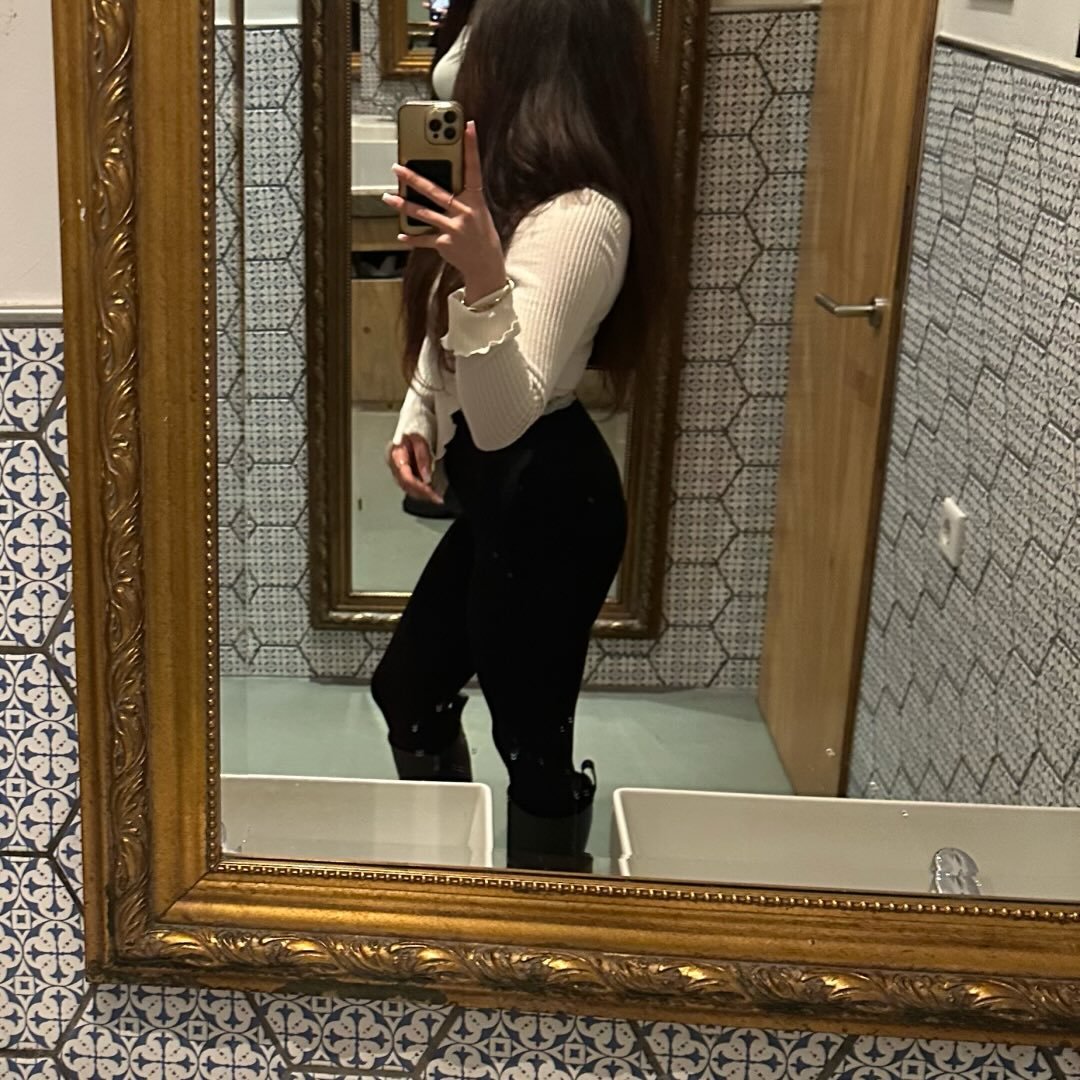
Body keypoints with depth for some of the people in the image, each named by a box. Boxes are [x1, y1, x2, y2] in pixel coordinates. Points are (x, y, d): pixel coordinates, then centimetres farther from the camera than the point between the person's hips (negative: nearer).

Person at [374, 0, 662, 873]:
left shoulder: (580, 218, -25)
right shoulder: (522, 189, 8)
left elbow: (505, 416, -32)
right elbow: (450, 327, 21)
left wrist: (484, 275, -47)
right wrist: (417, 417, 6)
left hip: (546, 504, -11)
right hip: (505, 492, 11)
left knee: (531, 736, 4)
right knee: (409, 687, 21)